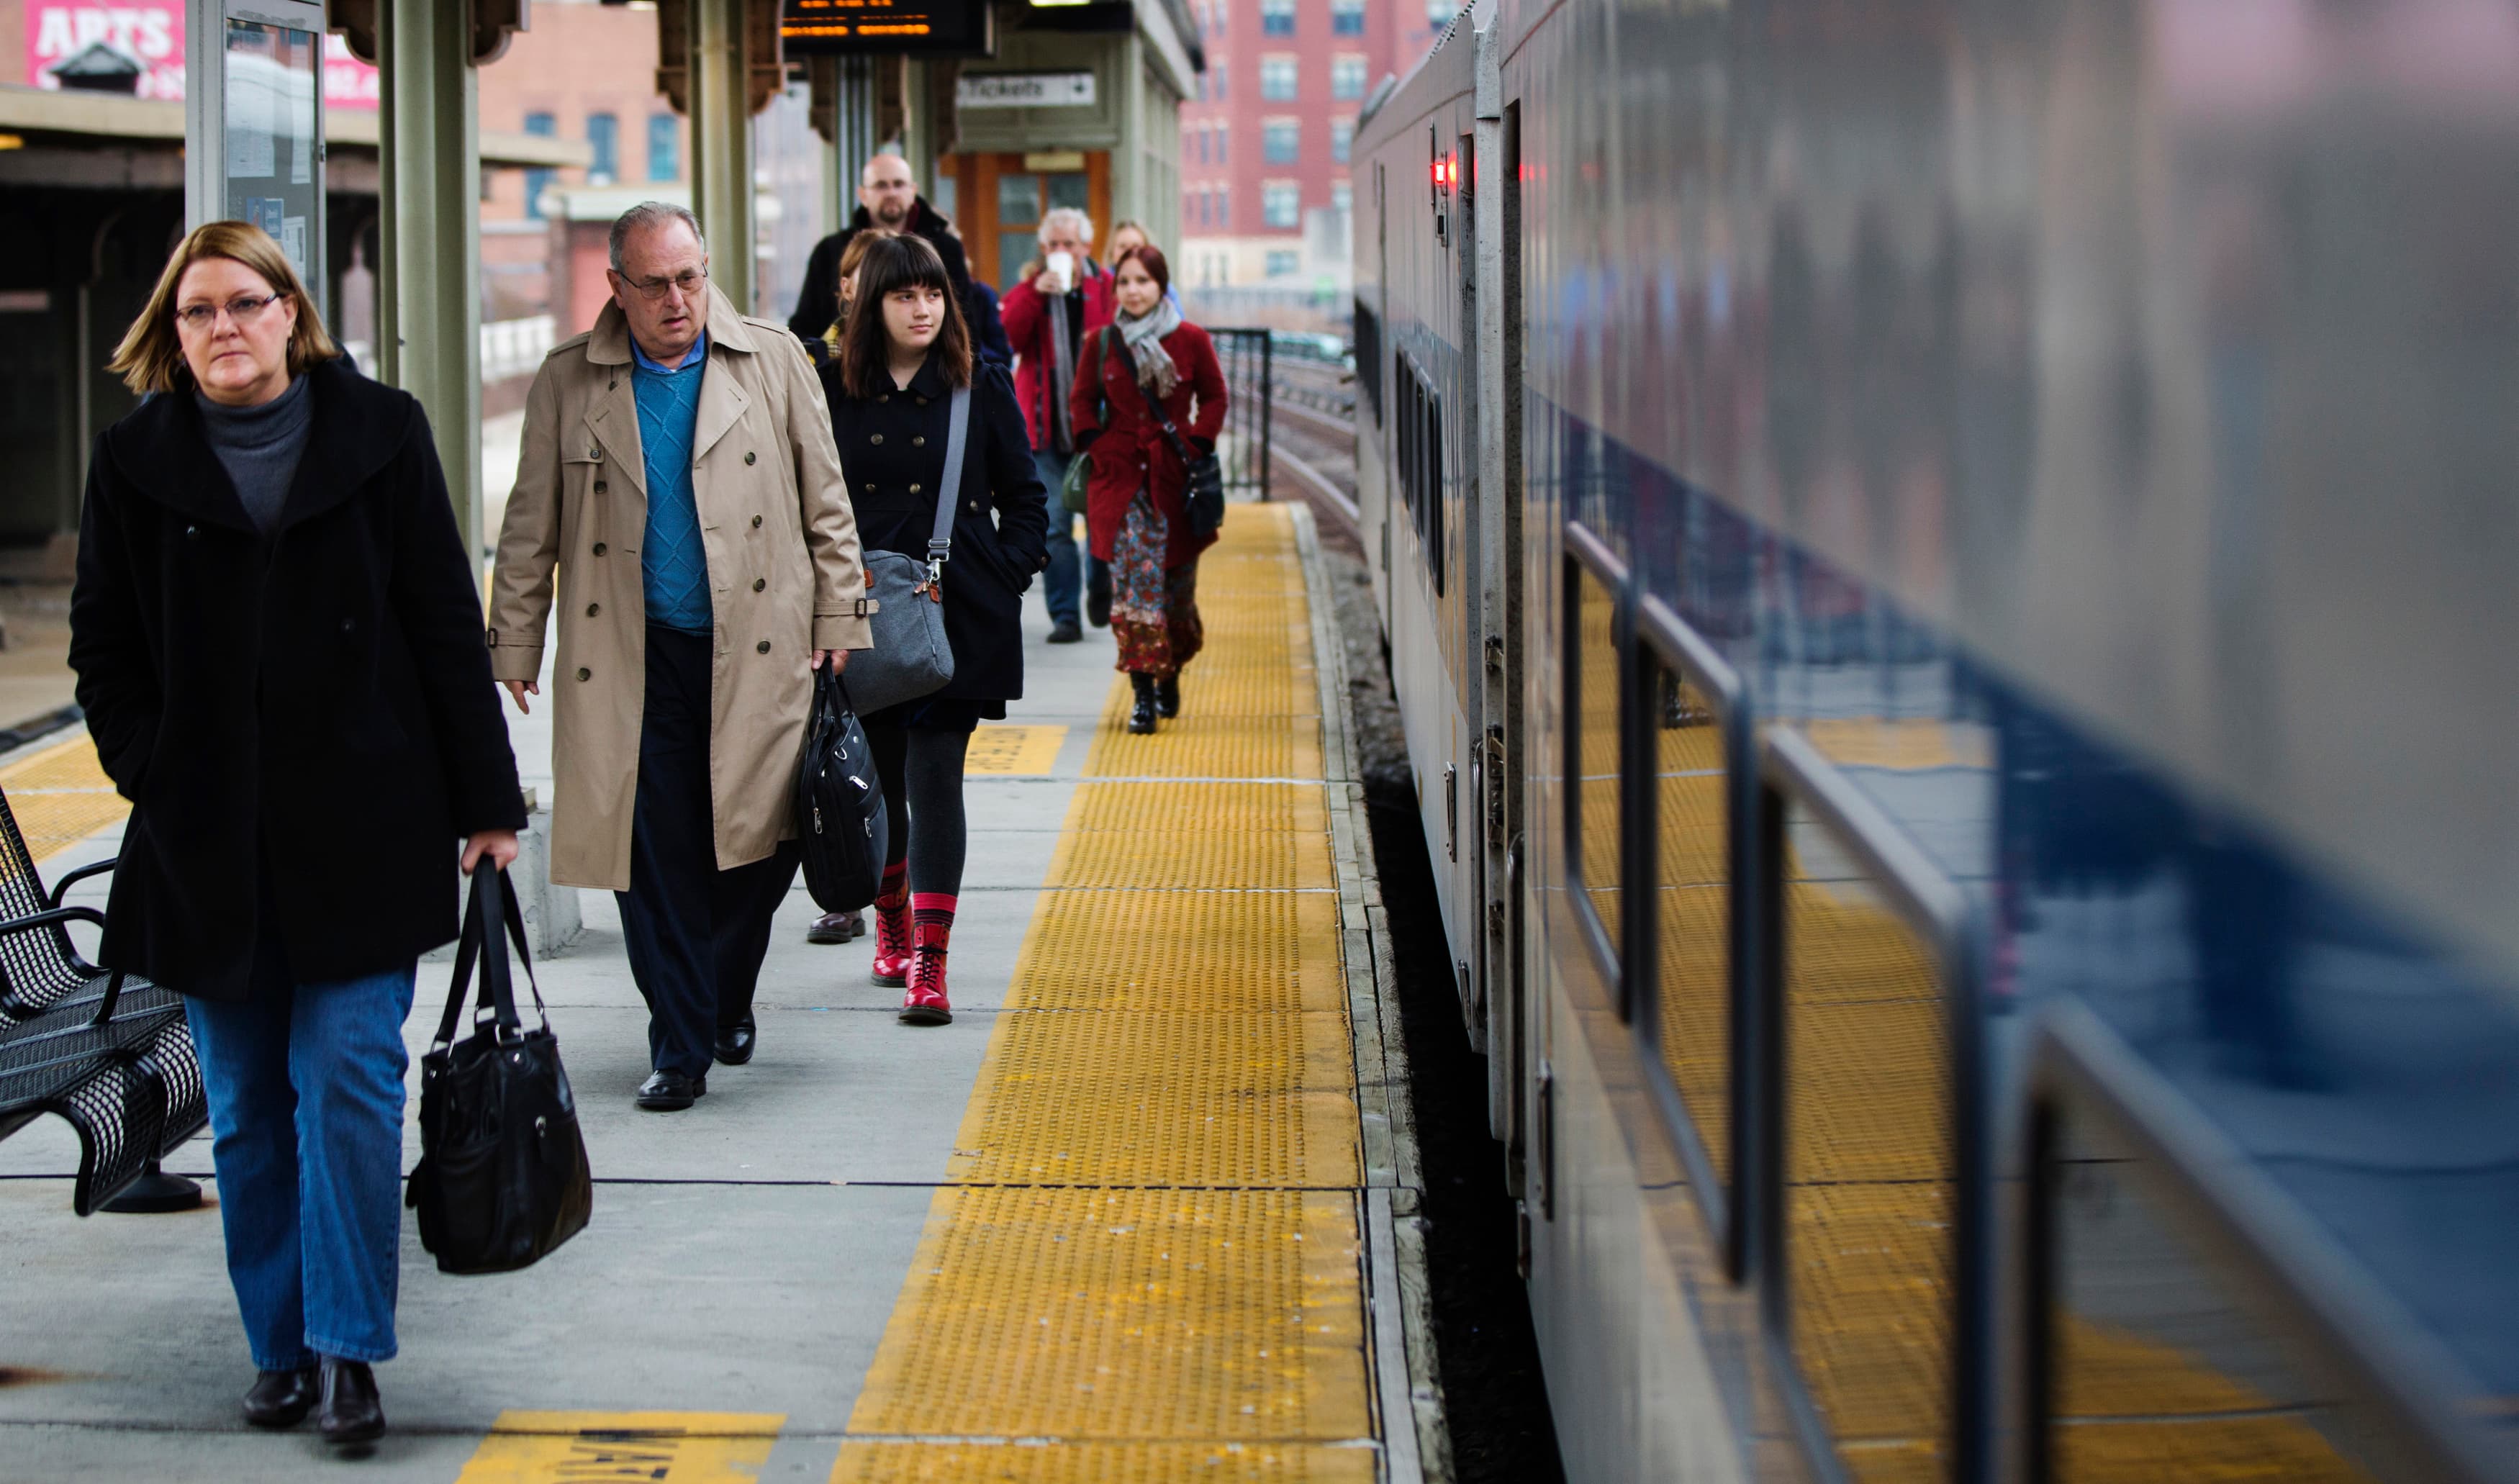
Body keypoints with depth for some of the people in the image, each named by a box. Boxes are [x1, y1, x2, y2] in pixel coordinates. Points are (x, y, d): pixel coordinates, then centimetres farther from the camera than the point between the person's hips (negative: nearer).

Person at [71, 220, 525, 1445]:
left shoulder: (379, 433, 1)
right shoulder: (137, 460, 4)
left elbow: (446, 624, 2)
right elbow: (104, 647, 9)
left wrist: (484, 798, 0)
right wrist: (155, 778, -3)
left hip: (363, 827, -2)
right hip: (207, 843, 2)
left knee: (346, 1081, -7)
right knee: (246, 1105, 7)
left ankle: (347, 1347, -1)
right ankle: (281, 1346, 17)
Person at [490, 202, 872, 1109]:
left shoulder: (772, 360, 5)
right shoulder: (568, 381, 5)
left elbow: (825, 504, 9)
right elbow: (532, 527, 9)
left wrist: (838, 621, 5)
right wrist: (515, 644, 8)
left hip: (756, 651, 0)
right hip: (632, 658, 0)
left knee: (760, 843, 0)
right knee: (653, 857, -1)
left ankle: (726, 1001, 26)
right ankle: (679, 1045, 10)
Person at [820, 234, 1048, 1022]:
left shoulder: (982, 389, 2)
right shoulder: (833, 393, 4)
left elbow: (1026, 499, 7)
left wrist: (1006, 579, -2)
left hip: (958, 620, -2)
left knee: (934, 778, -8)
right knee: (877, 778, 10)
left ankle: (930, 964, -9)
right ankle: (892, 928, 32)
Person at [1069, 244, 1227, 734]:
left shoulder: (1191, 340, 0)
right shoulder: (1102, 344, 3)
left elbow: (1214, 399, 9)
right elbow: (1083, 401, 15)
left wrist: (1196, 446, -3)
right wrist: (1096, 446, 0)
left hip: (1174, 477, 0)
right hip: (1120, 476, 0)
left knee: (1177, 583, 8)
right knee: (1135, 579, -10)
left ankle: (1170, 677, 30)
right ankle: (1144, 694, -10)